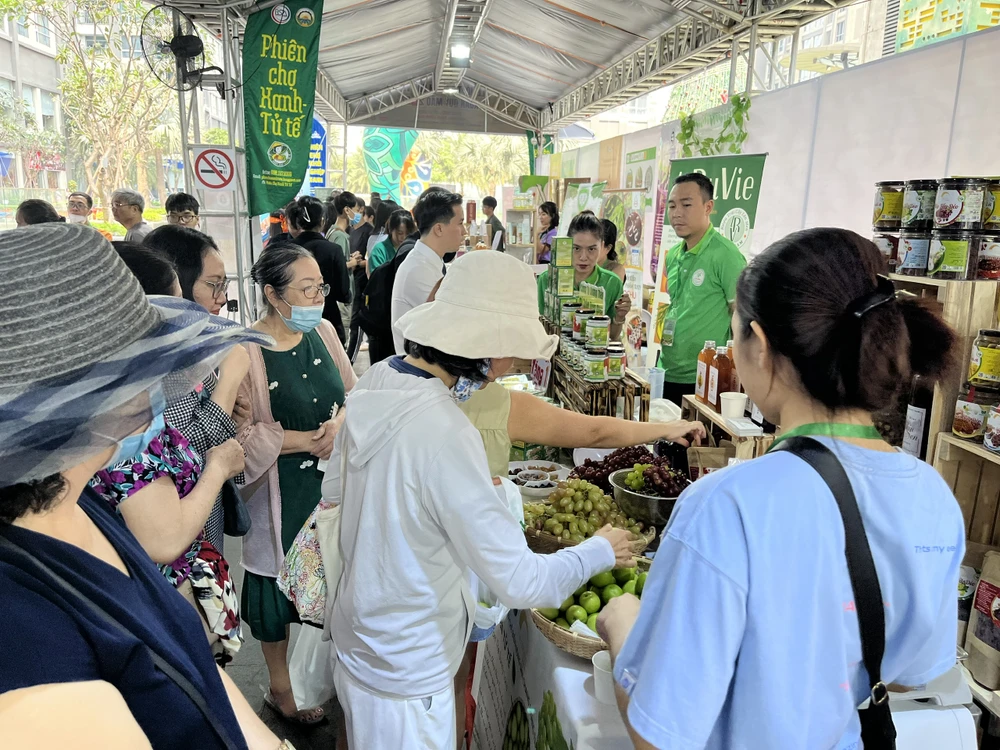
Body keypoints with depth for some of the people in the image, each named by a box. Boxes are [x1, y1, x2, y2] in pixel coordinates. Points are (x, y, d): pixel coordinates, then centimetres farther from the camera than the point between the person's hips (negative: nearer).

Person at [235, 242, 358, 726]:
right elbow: (239, 433, -18)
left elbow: (353, 391, 7)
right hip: (280, 493, -5)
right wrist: (304, 440, -20)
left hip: (333, 481, 5)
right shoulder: (245, 352, -17)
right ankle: (280, 688, 37)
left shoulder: (322, 332, 0)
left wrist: (341, 423, -12)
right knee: (280, 583, 12)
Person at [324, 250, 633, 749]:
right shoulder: (443, 433, -34)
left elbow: (334, 489, 7)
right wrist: (601, 551, -12)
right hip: (406, 672, -7)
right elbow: (520, 583, -30)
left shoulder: (377, 380, -9)